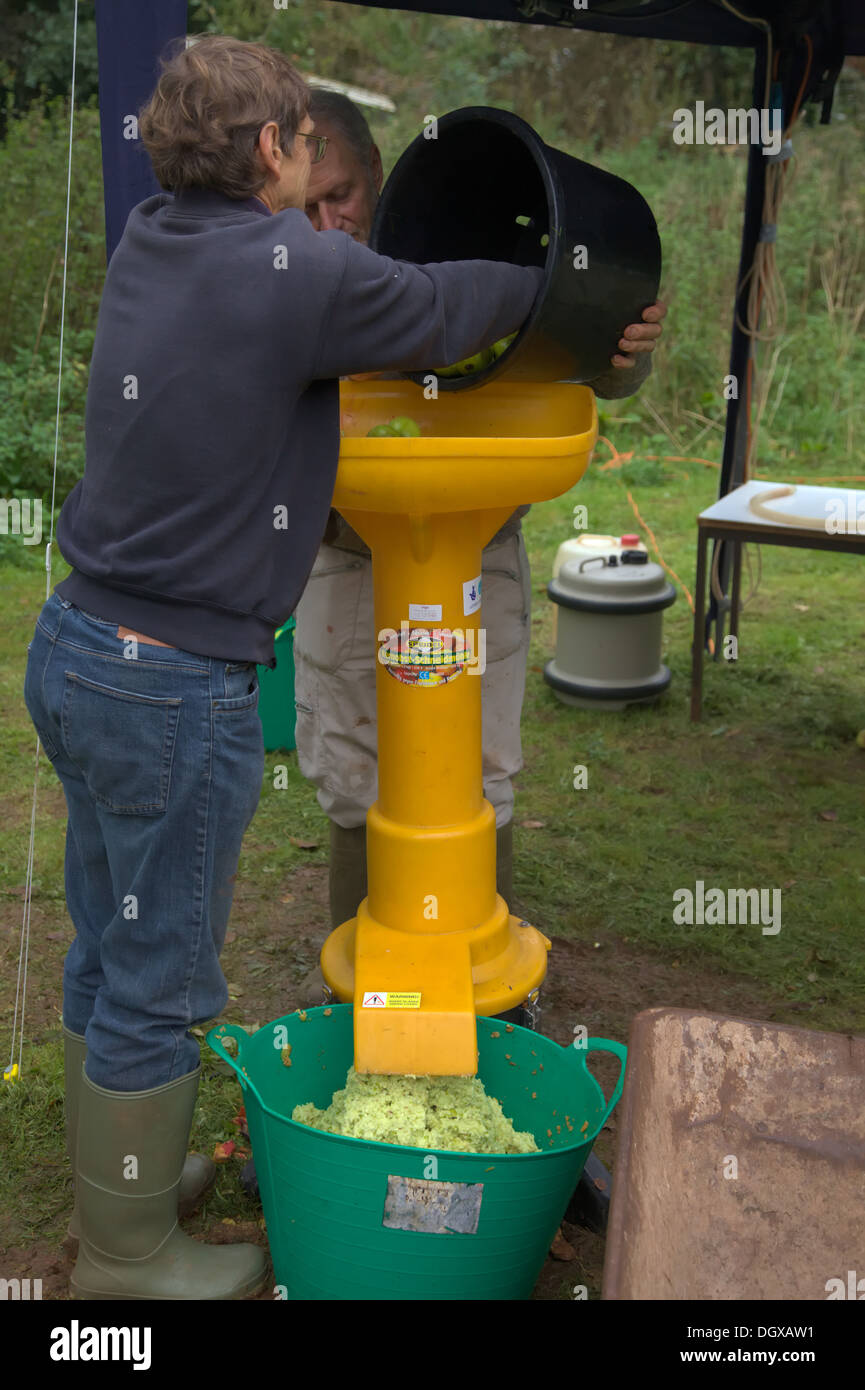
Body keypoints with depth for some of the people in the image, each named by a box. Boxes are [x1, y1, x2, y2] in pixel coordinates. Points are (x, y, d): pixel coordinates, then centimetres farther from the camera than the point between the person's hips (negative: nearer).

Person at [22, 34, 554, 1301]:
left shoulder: (150, 241, 7)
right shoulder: (297, 272, -16)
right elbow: (439, 311, -1)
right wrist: (551, 281, 16)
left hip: (73, 648, 9)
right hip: (176, 689, -8)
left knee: (110, 949, 23)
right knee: (157, 983, 8)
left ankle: (116, 1165, 44)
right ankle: (129, 1255, 28)